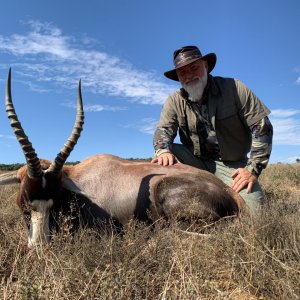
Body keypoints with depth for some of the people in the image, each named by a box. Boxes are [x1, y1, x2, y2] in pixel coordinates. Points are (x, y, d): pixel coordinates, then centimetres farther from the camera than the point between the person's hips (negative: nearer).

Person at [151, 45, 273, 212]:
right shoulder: (174, 101, -2)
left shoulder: (233, 88, -11)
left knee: (251, 209, -19)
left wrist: (253, 168, -17)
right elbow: (163, 129, -9)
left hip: (233, 164, -1)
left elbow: (262, 127, -11)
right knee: (161, 160, -22)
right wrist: (163, 151, -34)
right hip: (195, 159, 2)